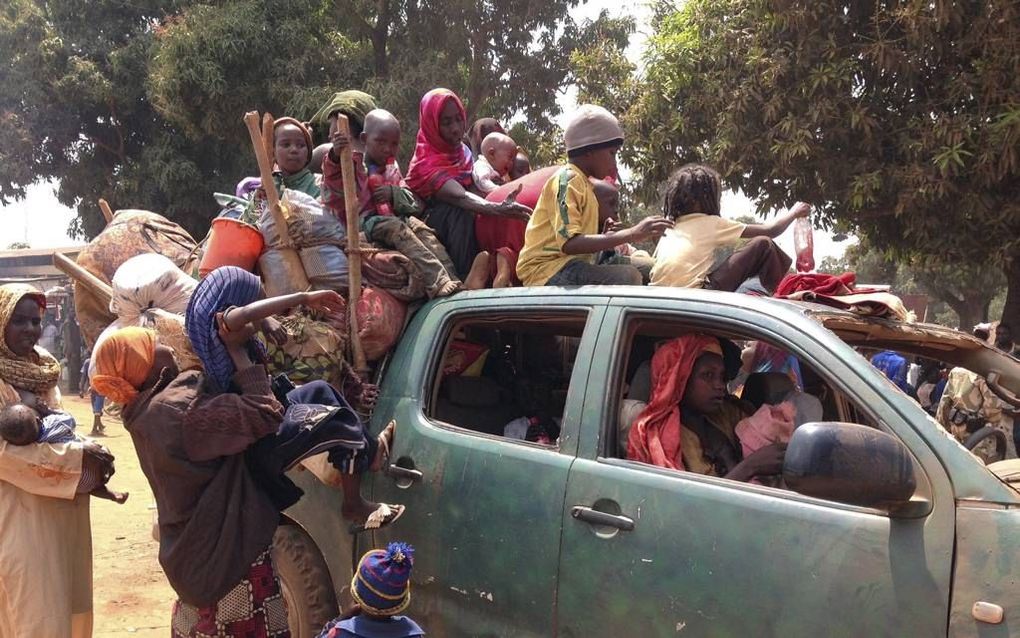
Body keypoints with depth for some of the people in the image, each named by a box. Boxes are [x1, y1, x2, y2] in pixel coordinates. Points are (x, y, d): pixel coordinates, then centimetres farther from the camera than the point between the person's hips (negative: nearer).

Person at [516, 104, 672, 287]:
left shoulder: (583, 183, 21)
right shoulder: (567, 179, -9)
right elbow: (569, 243, -24)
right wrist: (631, 234, -26)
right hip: (549, 270, -11)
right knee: (628, 277, -26)